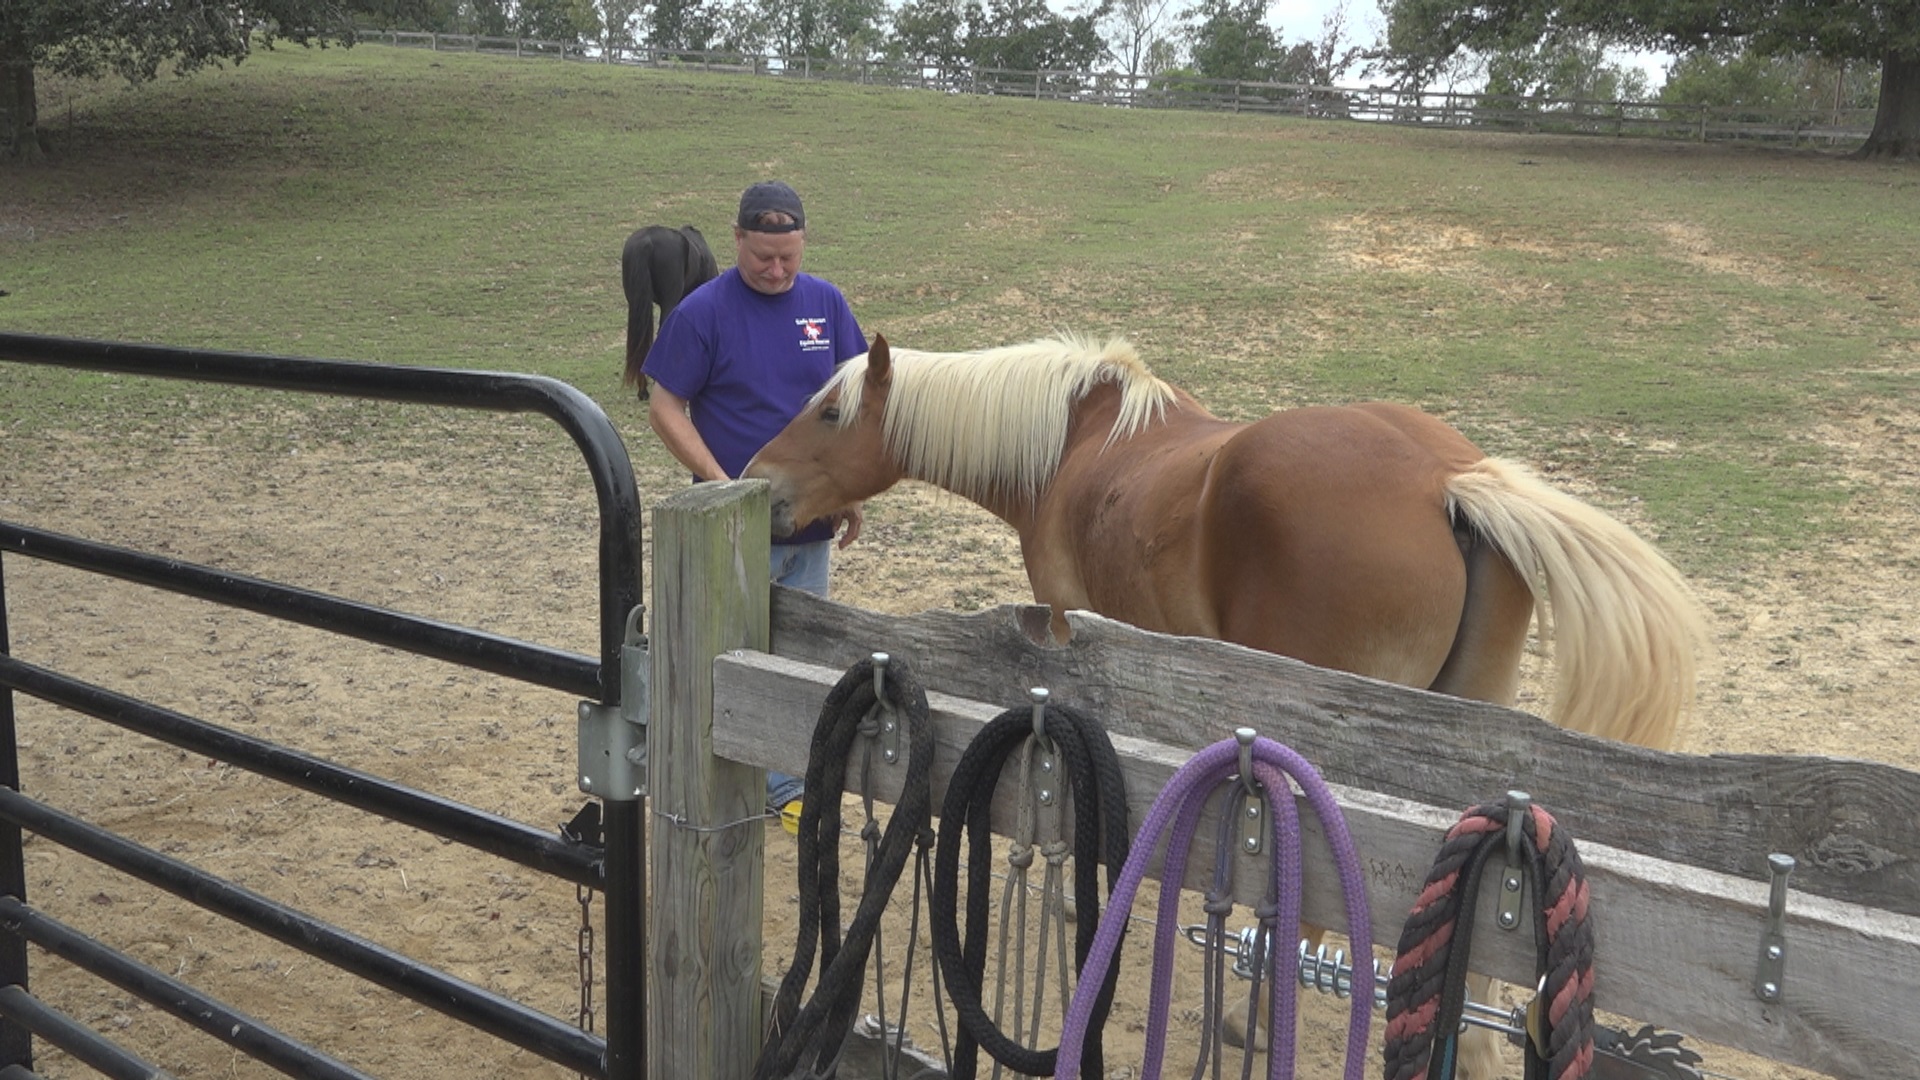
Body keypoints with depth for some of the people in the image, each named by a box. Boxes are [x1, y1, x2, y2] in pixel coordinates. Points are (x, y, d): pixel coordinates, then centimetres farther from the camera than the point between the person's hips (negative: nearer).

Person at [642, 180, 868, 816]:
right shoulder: (702, 312, -11)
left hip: (812, 521, 5)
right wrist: (721, 484, -19)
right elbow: (665, 410, -10)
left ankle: (784, 781, 30)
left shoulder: (826, 303, 3)